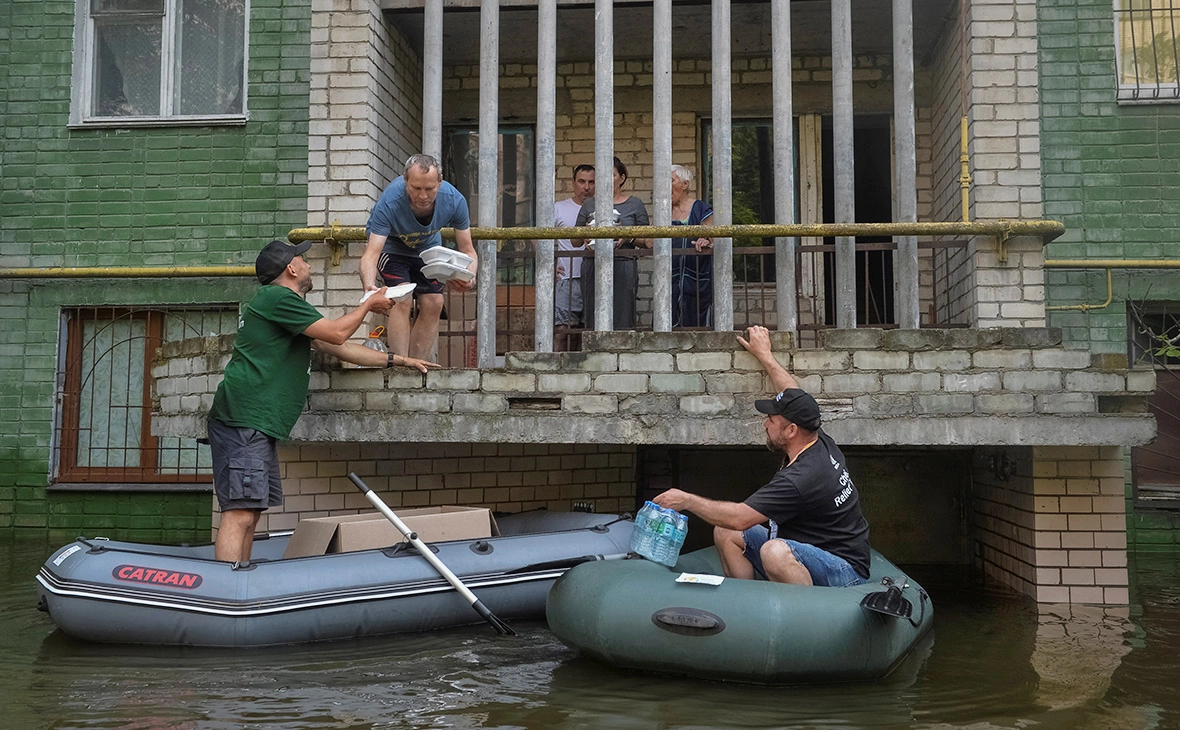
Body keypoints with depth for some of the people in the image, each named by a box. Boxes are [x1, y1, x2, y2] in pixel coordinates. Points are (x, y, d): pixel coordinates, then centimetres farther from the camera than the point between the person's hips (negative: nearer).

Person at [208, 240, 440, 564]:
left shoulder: (286, 306, 27)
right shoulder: (277, 297, -6)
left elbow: (342, 350, 28)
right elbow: (337, 333, -9)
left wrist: (400, 360, 26)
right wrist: (369, 304, 9)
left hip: (259, 427, 11)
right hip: (244, 420, -11)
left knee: (251, 512, 9)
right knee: (240, 513, -17)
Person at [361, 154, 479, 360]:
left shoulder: (454, 201, -30)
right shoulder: (389, 203, -38)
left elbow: (467, 251, -24)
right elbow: (371, 253, -44)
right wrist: (369, 286, -64)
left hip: (428, 246, 4)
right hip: (391, 245, -3)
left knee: (433, 304, -6)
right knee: (402, 301, -21)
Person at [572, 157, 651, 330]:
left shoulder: (635, 205, 9)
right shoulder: (590, 205, 15)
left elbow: (647, 242, 6)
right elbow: (575, 241, 17)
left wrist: (628, 237, -11)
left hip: (623, 267, -2)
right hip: (593, 267, 2)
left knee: (622, 322, -6)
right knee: (594, 322, -2)